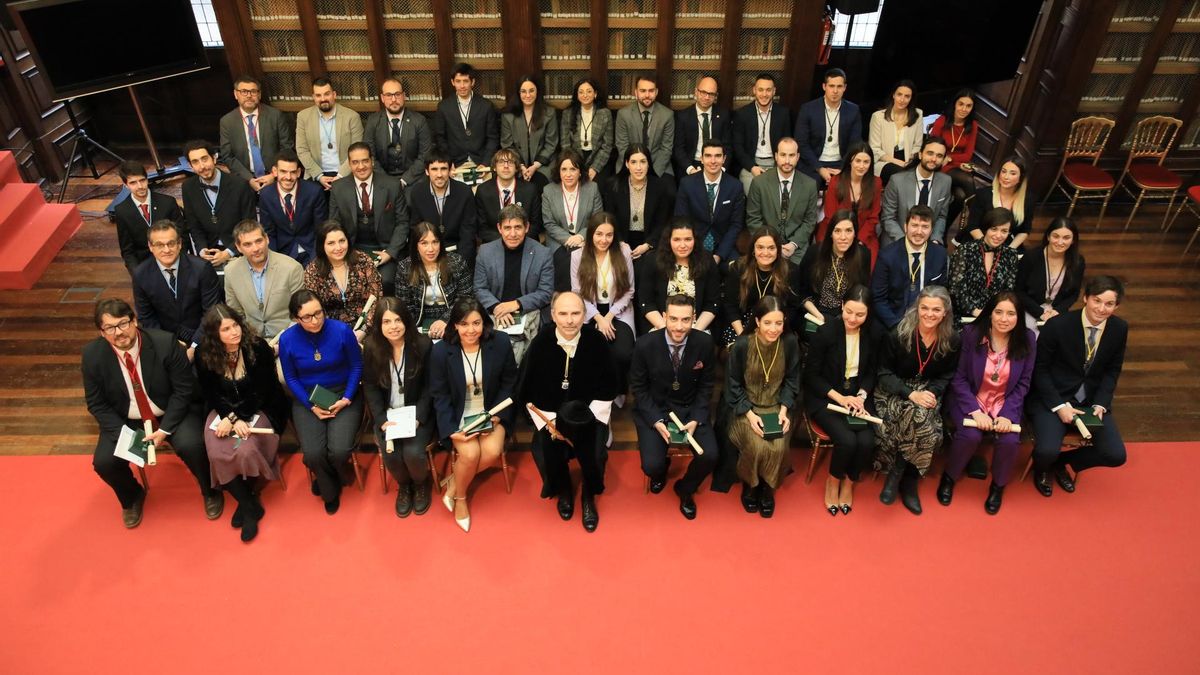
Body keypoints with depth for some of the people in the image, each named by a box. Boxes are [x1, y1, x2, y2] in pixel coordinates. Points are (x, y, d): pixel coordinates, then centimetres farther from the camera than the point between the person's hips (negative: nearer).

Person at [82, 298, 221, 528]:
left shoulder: (165, 343, -22)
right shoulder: (92, 354, -14)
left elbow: (184, 389, -15)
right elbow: (96, 403, -4)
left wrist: (165, 429, -20)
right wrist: (123, 434, -17)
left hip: (170, 413, -3)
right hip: (125, 420, 3)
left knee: (192, 446, -28)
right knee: (103, 462, -18)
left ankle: (209, 491, 5)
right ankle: (132, 497, 18)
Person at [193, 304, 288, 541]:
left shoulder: (258, 347, -15)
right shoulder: (204, 355, -7)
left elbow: (263, 392, -12)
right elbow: (211, 394, 0)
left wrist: (236, 418, -20)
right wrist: (231, 418, -17)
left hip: (258, 408, -3)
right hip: (223, 410, 3)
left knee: (245, 450, -28)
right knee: (217, 454, -24)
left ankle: (245, 500, 4)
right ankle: (250, 506, -4)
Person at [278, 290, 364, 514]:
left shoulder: (342, 330, -16)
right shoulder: (287, 340, -11)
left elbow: (357, 365, -3)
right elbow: (291, 378, 2)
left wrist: (346, 399, -12)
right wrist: (311, 406, -10)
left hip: (343, 394, -1)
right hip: (307, 398, 1)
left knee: (340, 450, -23)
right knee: (313, 454, -20)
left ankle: (327, 480, 17)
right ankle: (330, 490, 15)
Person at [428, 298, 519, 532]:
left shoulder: (501, 342, -12)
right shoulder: (440, 351, -14)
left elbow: (509, 383, 0)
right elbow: (440, 395, -7)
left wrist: (497, 415, -12)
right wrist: (451, 429, -18)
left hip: (491, 410, 1)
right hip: (459, 414, -1)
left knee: (492, 451, -24)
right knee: (470, 453, -24)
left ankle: (454, 482, 5)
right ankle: (460, 496, 7)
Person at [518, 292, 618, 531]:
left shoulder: (597, 341, -13)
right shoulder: (540, 343, -12)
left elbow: (607, 390, -3)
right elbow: (528, 393, -4)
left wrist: (587, 421, -13)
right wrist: (549, 424, -12)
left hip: (589, 413, 0)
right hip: (550, 414, 1)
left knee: (594, 453, -21)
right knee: (547, 453, -20)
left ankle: (589, 496, 12)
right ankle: (563, 490, 16)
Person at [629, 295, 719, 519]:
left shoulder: (704, 343, -14)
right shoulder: (645, 344, -19)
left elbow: (706, 385, 0)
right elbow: (638, 387, -6)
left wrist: (696, 419, -12)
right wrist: (656, 421, -16)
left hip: (690, 408, 2)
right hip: (653, 409, -1)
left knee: (710, 456, -19)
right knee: (651, 466, -18)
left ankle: (685, 489, 16)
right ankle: (661, 468, 24)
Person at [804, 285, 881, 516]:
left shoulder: (874, 332, -4)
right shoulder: (825, 332, -14)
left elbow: (872, 372, 8)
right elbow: (811, 374, -7)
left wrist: (861, 396, -10)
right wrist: (840, 398, -15)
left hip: (858, 396, 3)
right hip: (826, 397, -3)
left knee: (866, 442, -21)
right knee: (847, 440, -25)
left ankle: (849, 482, 9)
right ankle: (833, 481, 6)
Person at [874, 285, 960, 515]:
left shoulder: (952, 340, -2)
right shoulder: (898, 335, -11)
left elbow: (946, 376, 7)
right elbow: (884, 374, -8)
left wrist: (932, 392, -15)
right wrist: (911, 394, -22)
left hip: (928, 393, 3)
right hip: (894, 393, -3)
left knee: (922, 419, -31)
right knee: (919, 420, -32)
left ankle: (898, 475, -9)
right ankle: (908, 481, -12)